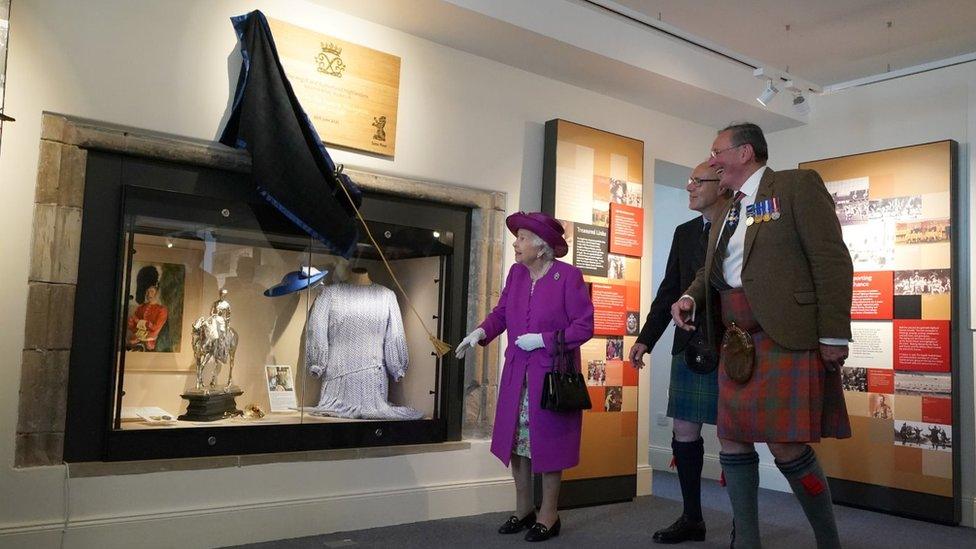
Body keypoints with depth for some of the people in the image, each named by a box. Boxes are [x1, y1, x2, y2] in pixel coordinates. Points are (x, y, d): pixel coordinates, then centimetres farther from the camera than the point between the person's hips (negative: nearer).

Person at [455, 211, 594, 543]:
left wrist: (542, 339, -19)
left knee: (547, 444, 4)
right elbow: (501, 311, 10)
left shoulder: (569, 276, -14)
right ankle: (523, 510, 28)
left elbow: (584, 326, -12)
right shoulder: (516, 272, 4)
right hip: (517, 374, 6)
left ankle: (548, 516, 19)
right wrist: (481, 332, -10)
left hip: (552, 374, -6)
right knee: (517, 441, 12)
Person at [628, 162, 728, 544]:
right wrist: (646, 339, 11)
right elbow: (669, 290, 14)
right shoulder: (684, 233, 13)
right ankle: (692, 518, 24)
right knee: (684, 433, 9)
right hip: (690, 348, 6)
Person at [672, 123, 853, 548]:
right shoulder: (728, 210, 21)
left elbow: (832, 260, -9)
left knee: (785, 445, -9)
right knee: (732, 438, 8)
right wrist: (689, 296, 8)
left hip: (787, 336, -8)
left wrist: (834, 336, -15)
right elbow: (713, 268, 29)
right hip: (737, 340, 8)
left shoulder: (797, 185, -2)